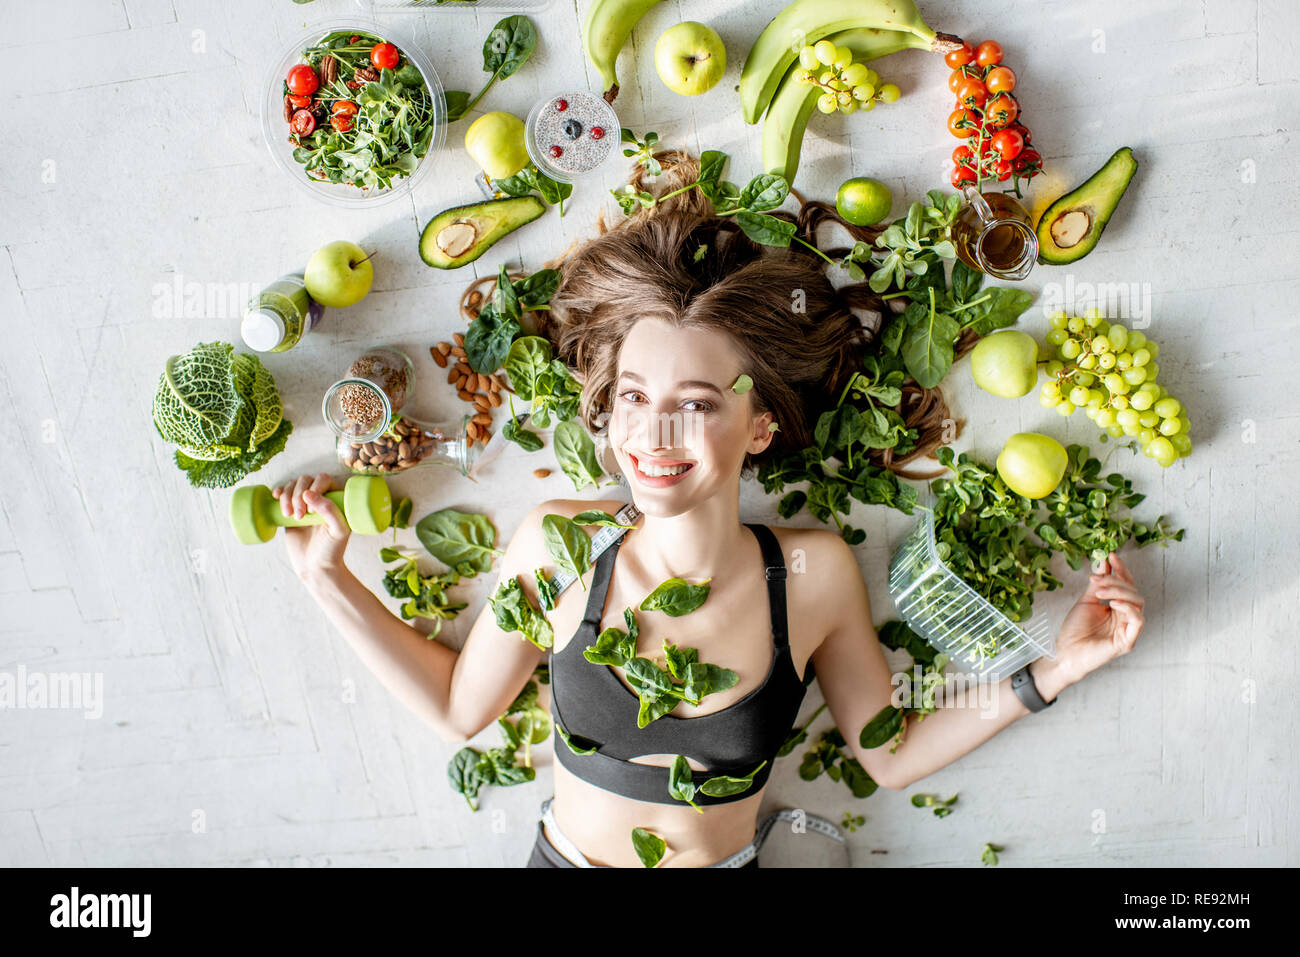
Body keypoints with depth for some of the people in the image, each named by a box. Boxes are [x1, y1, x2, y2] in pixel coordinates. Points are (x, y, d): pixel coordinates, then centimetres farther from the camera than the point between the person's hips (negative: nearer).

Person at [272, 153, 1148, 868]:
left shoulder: (816, 574, -19)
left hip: (728, 861, 0)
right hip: (565, 857, 0)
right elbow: (460, 707, -6)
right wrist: (329, 578, -10)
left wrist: (1052, 671, -12)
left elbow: (890, 754, -6)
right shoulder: (554, 546, -20)